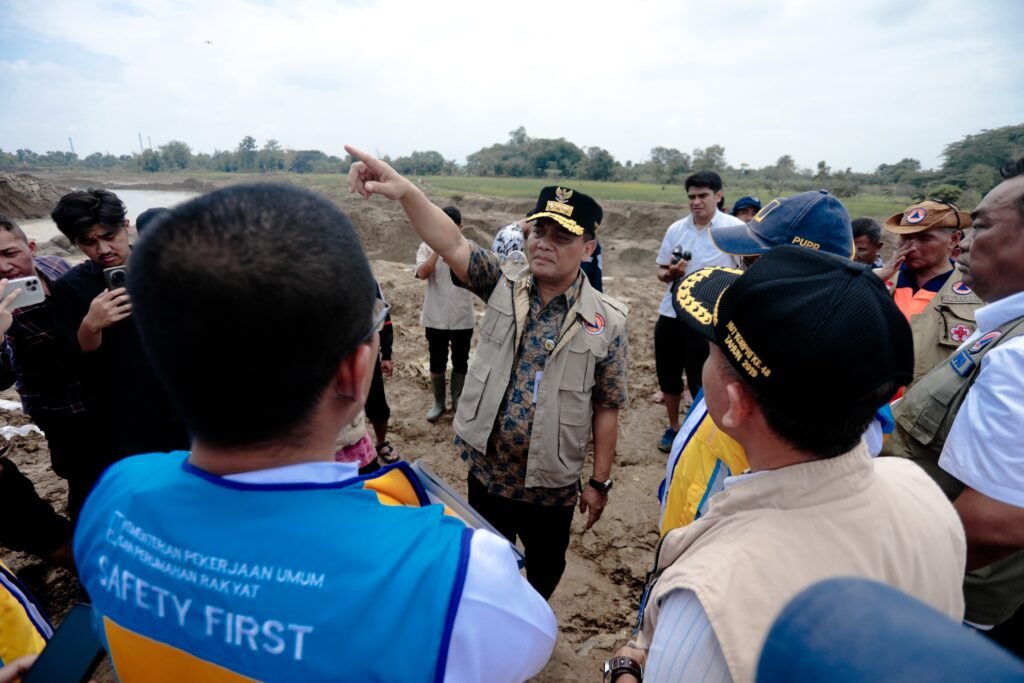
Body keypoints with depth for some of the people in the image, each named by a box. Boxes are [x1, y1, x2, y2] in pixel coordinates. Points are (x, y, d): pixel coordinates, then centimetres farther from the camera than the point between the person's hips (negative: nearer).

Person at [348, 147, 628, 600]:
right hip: (487, 471, 2)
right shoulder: (503, 289, -7)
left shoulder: (606, 321, -11)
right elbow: (451, 244, -23)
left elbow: (606, 408, -6)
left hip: (552, 483, -1)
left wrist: (600, 482, -2)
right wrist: (403, 190, -40)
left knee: (545, 570, 24)